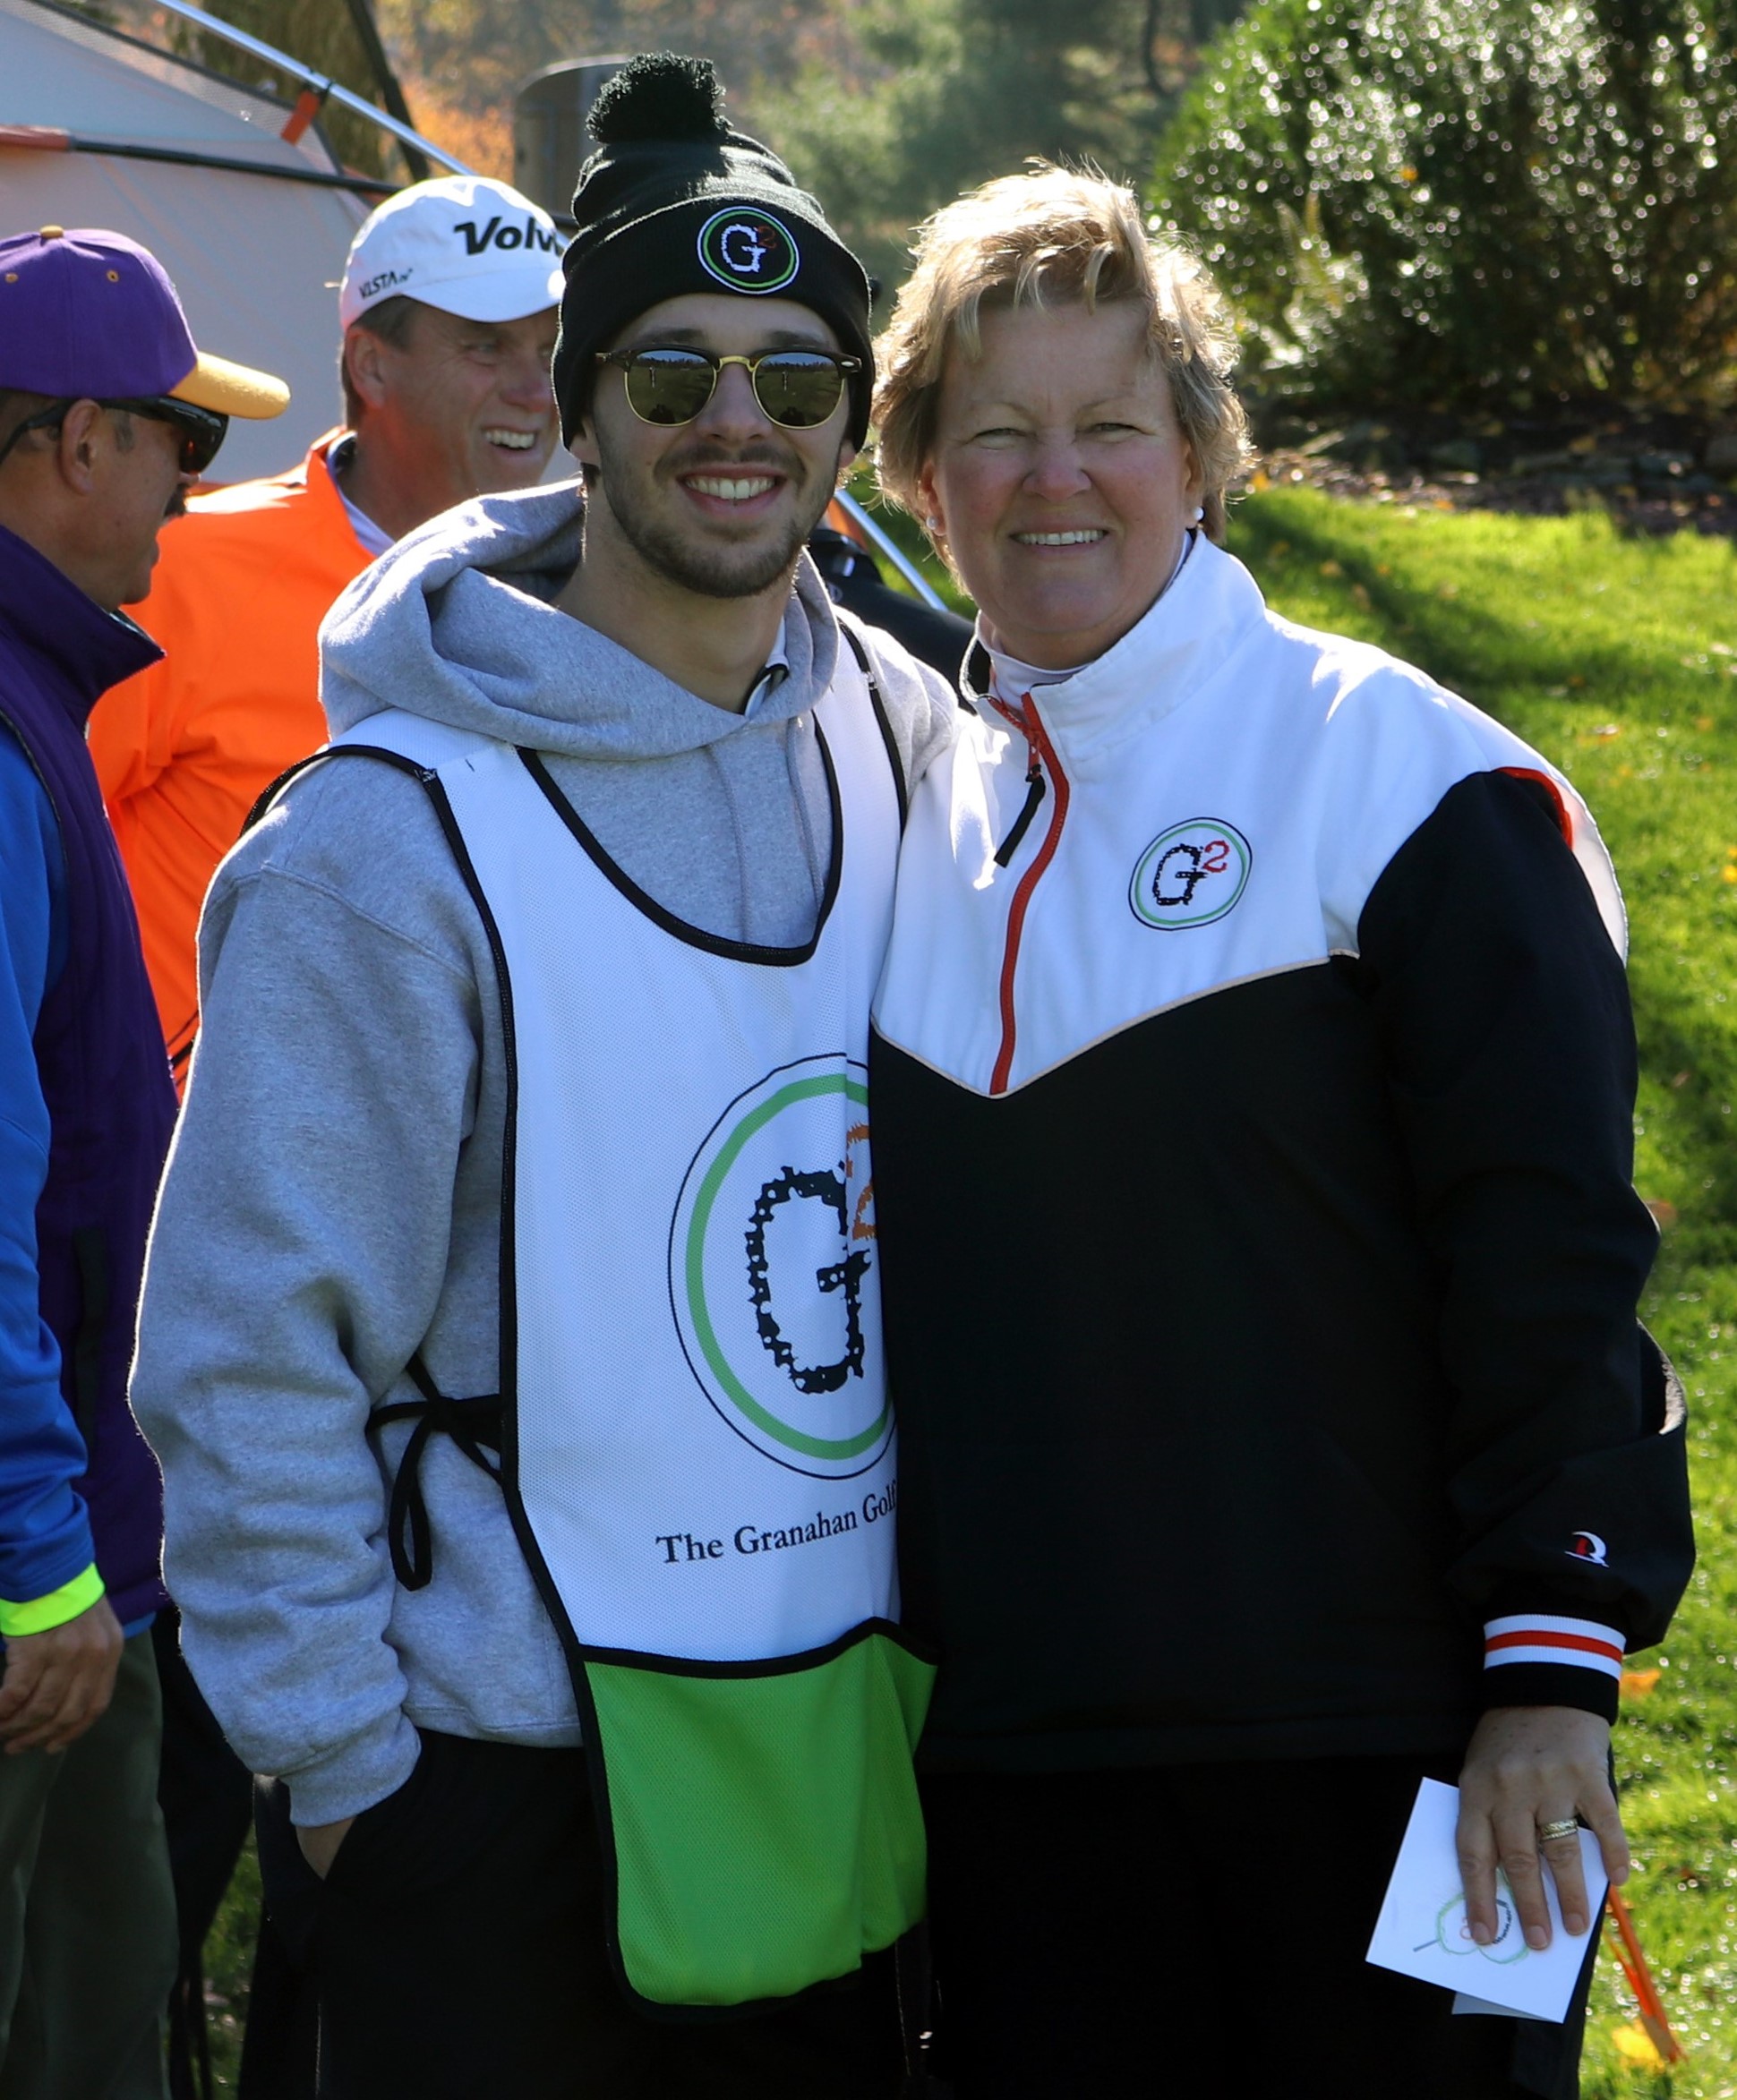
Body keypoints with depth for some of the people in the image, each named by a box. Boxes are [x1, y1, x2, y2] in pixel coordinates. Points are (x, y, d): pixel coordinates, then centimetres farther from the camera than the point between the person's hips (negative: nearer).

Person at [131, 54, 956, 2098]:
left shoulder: (910, 744, 4)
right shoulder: (394, 839, -15)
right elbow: (249, 1352, -13)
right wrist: (340, 1768, -11)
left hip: (851, 1761, 6)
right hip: (507, 1796, -6)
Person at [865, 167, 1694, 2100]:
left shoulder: (1399, 771, -6)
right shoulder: (912, 813, 12)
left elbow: (1552, 1253, -10)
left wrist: (1554, 1660, -15)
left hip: (1375, 1735, -5)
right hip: (1011, 1758, 5)